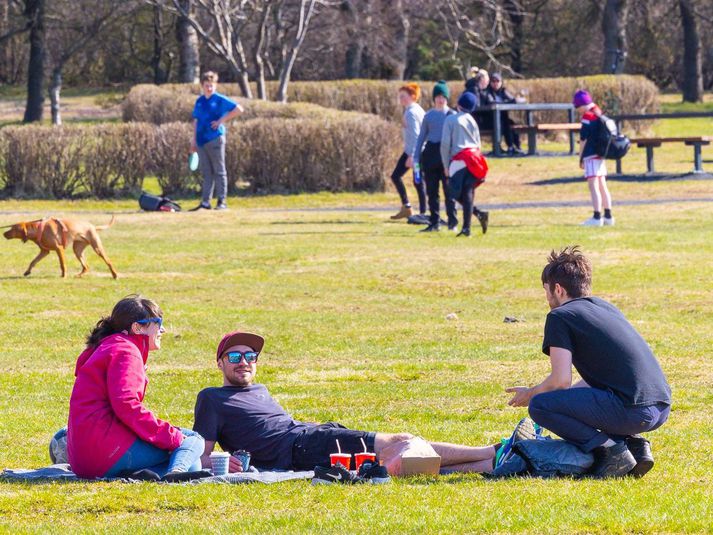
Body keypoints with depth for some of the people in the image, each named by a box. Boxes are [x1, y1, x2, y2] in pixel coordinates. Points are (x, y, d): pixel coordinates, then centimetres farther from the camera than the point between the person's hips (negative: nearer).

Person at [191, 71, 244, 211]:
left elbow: (239, 109, -7)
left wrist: (223, 120, -10)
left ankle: (222, 201, -1)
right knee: (206, 172, 7)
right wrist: (194, 139, 15)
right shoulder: (199, 101, 14)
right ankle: (205, 201, 9)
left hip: (215, 139, -6)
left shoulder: (220, 99, -3)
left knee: (219, 171, -2)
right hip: (201, 140, 6)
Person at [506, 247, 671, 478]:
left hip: (631, 411, -8)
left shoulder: (560, 317, 0)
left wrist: (530, 394, 11)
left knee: (540, 406, 0)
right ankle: (633, 443, 10)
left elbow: (561, 381, -8)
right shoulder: (607, 308, 23)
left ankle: (609, 450, -8)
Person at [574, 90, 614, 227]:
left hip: (591, 156, -9)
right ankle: (608, 216, 15)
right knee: (602, 186, 13)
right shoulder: (599, 115, 13)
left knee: (593, 186, -10)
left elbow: (583, 139, -13)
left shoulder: (588, 116, -13)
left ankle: (597, 217, -15)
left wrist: (581, 158, -7)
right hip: (601, 155, 9)